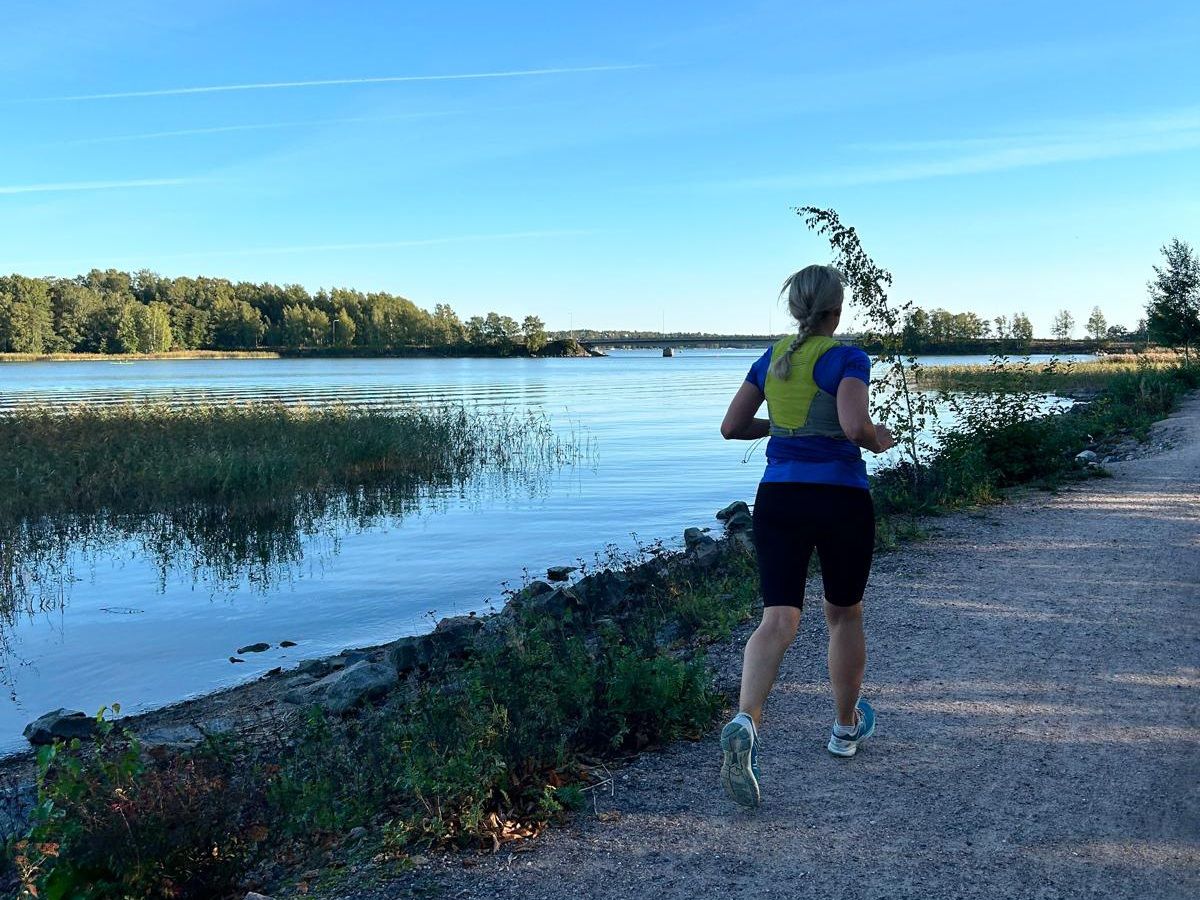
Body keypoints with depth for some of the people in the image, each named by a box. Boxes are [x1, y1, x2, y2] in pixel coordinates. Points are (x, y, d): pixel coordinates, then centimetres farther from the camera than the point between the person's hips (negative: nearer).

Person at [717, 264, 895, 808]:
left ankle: (746, 721, -29)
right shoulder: (846, 359, -6)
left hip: (778, 497, 3)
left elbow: (731, 427, 11)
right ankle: (846, 727, 34)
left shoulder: (772, 359, 10)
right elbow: (855, 425, -22)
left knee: (778, 620, -4)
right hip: (840, 498, -3)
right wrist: (878, 440, -1)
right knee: (844, 615, 17)